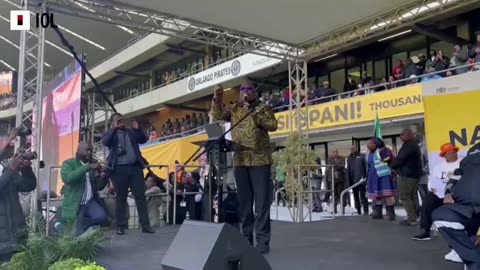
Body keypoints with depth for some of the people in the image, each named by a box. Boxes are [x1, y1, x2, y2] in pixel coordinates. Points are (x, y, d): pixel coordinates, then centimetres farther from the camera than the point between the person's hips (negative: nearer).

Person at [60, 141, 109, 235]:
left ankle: (77, 224, -1)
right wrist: (88, 167, -29)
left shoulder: (93, 163, 10)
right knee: (79, 235, -14)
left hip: (91, 202, 4)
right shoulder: (68, 163, -2)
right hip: (75, 205, -4)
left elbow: (99, 187, 12)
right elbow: (67, 178, -25)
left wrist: (103, 178, -11)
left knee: (102, 217, -24)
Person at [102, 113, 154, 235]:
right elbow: (105, 142, -10)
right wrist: (114, 128, -13)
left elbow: (144, 139, 12)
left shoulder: (131, 132, 18)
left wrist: (138, 129, -1)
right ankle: (120, 226, 10)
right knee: (121, 198, 2)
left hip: (135, 167, 3)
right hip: (119, 168, -3)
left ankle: (145, 225, 4)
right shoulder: (110, 133, 9)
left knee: (140, 196, 1)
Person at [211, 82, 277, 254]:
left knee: (262, 203, -3)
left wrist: (253, 114, -15)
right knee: (244, 204, 9)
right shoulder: (234, 110, 16)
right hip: (240, 162, 4)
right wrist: (217, 99, -10)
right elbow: (217, 116, 5)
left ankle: (262, 242, 2)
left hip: (260, 161, -4)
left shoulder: (263, 108, 6)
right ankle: (246, 240, 18)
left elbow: (273, 125, -8)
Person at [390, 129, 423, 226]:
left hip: (407, 174, -11)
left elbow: (400, 159, -18)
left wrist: (392, 166, -2)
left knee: (404, 196, -8)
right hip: (414, 173, 11)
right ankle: (414, 217, 14)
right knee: (412, 196, 12)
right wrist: (395, 166, 11)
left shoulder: (408, 145, -16)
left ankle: (411, 219, -11)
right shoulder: (414, 144, 18)